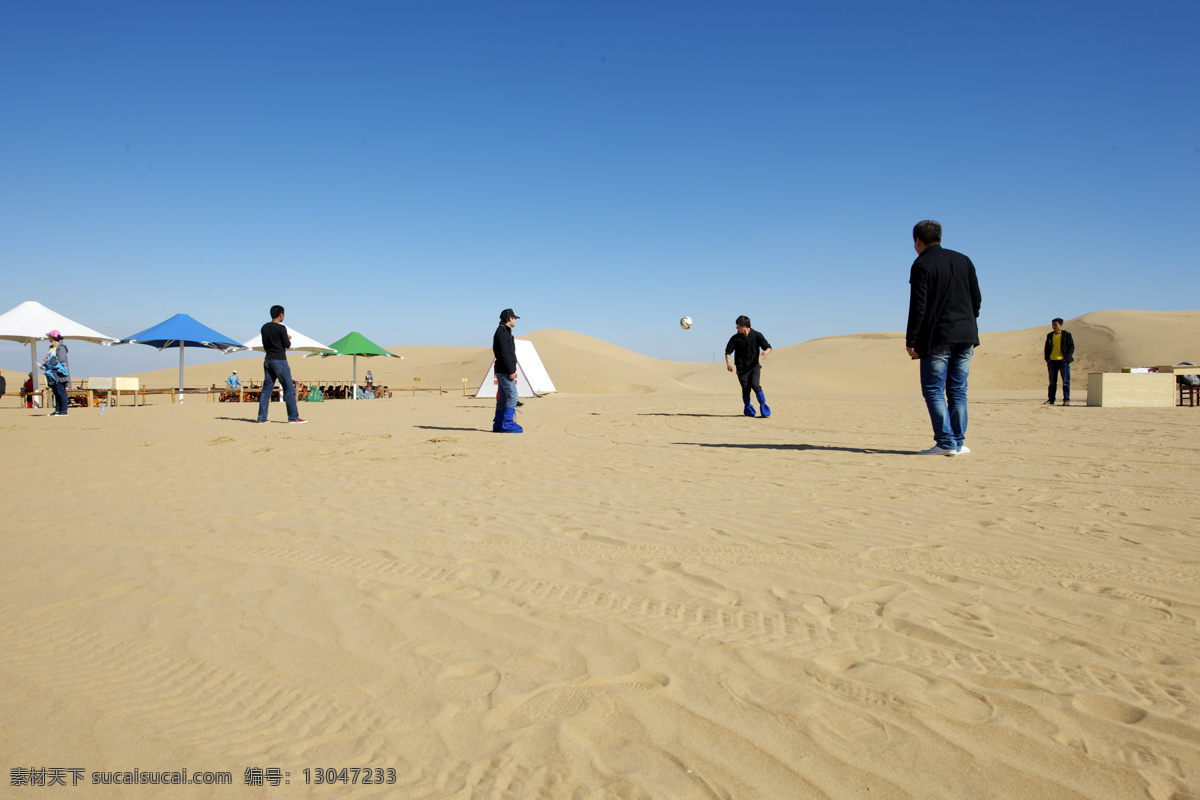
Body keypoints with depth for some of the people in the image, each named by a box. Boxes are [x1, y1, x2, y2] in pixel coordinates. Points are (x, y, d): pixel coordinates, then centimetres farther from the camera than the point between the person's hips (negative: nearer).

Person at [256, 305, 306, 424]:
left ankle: (262, 417, 7)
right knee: (289, 389, -2)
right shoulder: (281, 328, -11)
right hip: (279, 360, -7)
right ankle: (293, 417, -3)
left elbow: (265, 346, 15)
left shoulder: (265, 327, 9)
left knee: (266, 389, 8)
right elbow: (287, 345, -9)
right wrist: (288, 339, 11)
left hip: (268, 360, 7)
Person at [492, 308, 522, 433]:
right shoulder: (503, 332, -12)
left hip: (502, 371, 10)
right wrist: (511, 371, -21)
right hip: (505, 371, -10)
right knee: (512, 396, -12)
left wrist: (511, 370, 21)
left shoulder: (503, 332, 20)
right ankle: (507, 425, -13)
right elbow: (505, 354, -20)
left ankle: (498, 425, 13)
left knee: (503, 398, 11)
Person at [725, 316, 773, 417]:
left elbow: (768, 347, -1)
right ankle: (748, 409, 21)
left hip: (754, 366, -1)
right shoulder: (735, 338, -2)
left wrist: (766, 352, -26)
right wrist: (728, 362, -18)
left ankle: (763, 406, -5)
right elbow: (728, 351, 1)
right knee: (746, 389, -3)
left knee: (755, 385, -21)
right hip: (742, 368, 1)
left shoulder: (757, 335, -3)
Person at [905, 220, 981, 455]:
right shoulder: (964, 261, 14)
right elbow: (976, 300, 13)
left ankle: (946, 442, -6)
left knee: (933, 389, 0)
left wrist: (911, 341, -7)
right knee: (958, 390, 10)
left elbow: (918, 307, -11)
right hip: (966, 335, 6)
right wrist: (971, 335, 19)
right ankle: (958, 442, 10)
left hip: (937, 337, -6)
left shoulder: (922, 265, -5)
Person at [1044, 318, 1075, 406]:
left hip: (1063, 360, -3)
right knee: (1052, 382, 5)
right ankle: (1051, 400, 9)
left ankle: (1066, 400, 0)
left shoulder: (1067, 335, 1)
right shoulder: (1050, 335, 13)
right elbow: (1047, 348, 19)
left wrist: (1067, 358, -10)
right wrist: (1047, 358, 6)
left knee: (1066, 381, -4)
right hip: (1052, 360, 4)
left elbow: (1071, 347, 0)